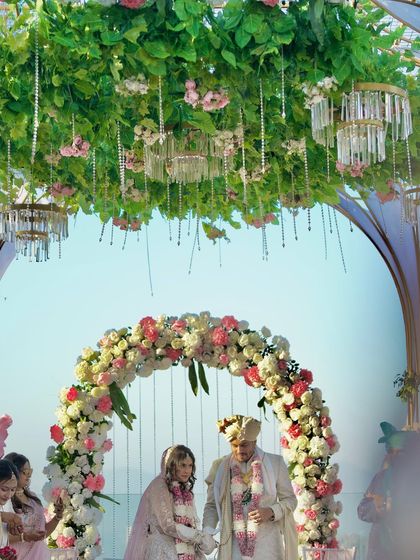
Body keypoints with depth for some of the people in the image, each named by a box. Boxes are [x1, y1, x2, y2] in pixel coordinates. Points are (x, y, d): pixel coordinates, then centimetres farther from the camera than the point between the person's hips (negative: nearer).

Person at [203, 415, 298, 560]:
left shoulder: (275, 463, 3)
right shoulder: (220, 467, 6)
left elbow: (290, 499, 7)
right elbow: (212, 505, 8)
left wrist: (271, 511, -12)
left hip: (267, 544, -1)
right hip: (235, 546, 1)